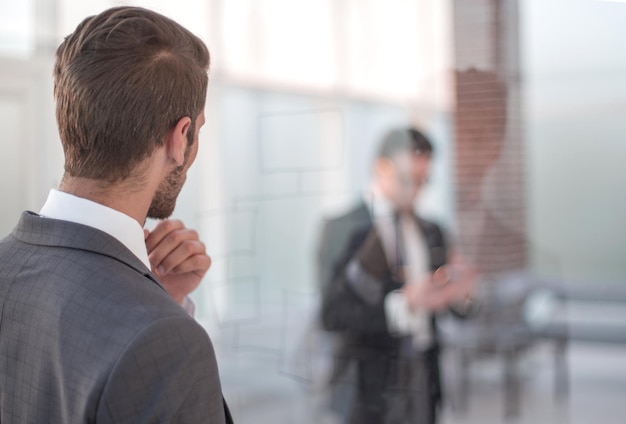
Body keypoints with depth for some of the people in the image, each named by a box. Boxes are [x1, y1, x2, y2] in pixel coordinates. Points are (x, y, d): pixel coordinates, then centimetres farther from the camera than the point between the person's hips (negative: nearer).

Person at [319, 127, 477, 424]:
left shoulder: (431, 231, 12)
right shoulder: (344, 229, -7)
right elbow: (333, 314, -16)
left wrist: (458, 291, -10)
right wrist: (403, 304, -27)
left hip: (424, 377, 5)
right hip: (371, 385, -5)